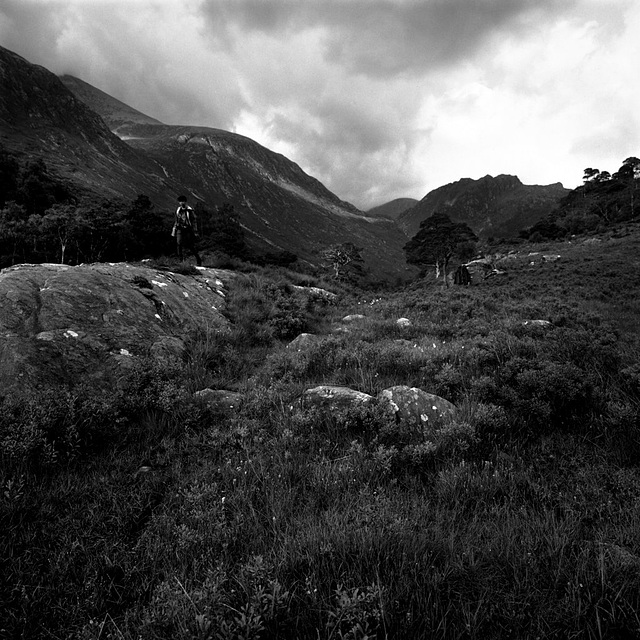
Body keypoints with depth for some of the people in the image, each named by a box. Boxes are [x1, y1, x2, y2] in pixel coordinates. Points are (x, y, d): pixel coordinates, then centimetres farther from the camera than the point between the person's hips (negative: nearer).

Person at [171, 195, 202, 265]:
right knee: (179, 245, -6)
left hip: (188, 230, -4)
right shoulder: (178, 210, 11)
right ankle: (180, 260, -3)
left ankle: (198, 259, 16)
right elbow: (176, 221, 18)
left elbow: (194, 222, -5)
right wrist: (174, 230, 15)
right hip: (180, 230, 4)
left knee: (191, 246, -1)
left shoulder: (190, 211, -5)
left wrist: (195, 232, -10)